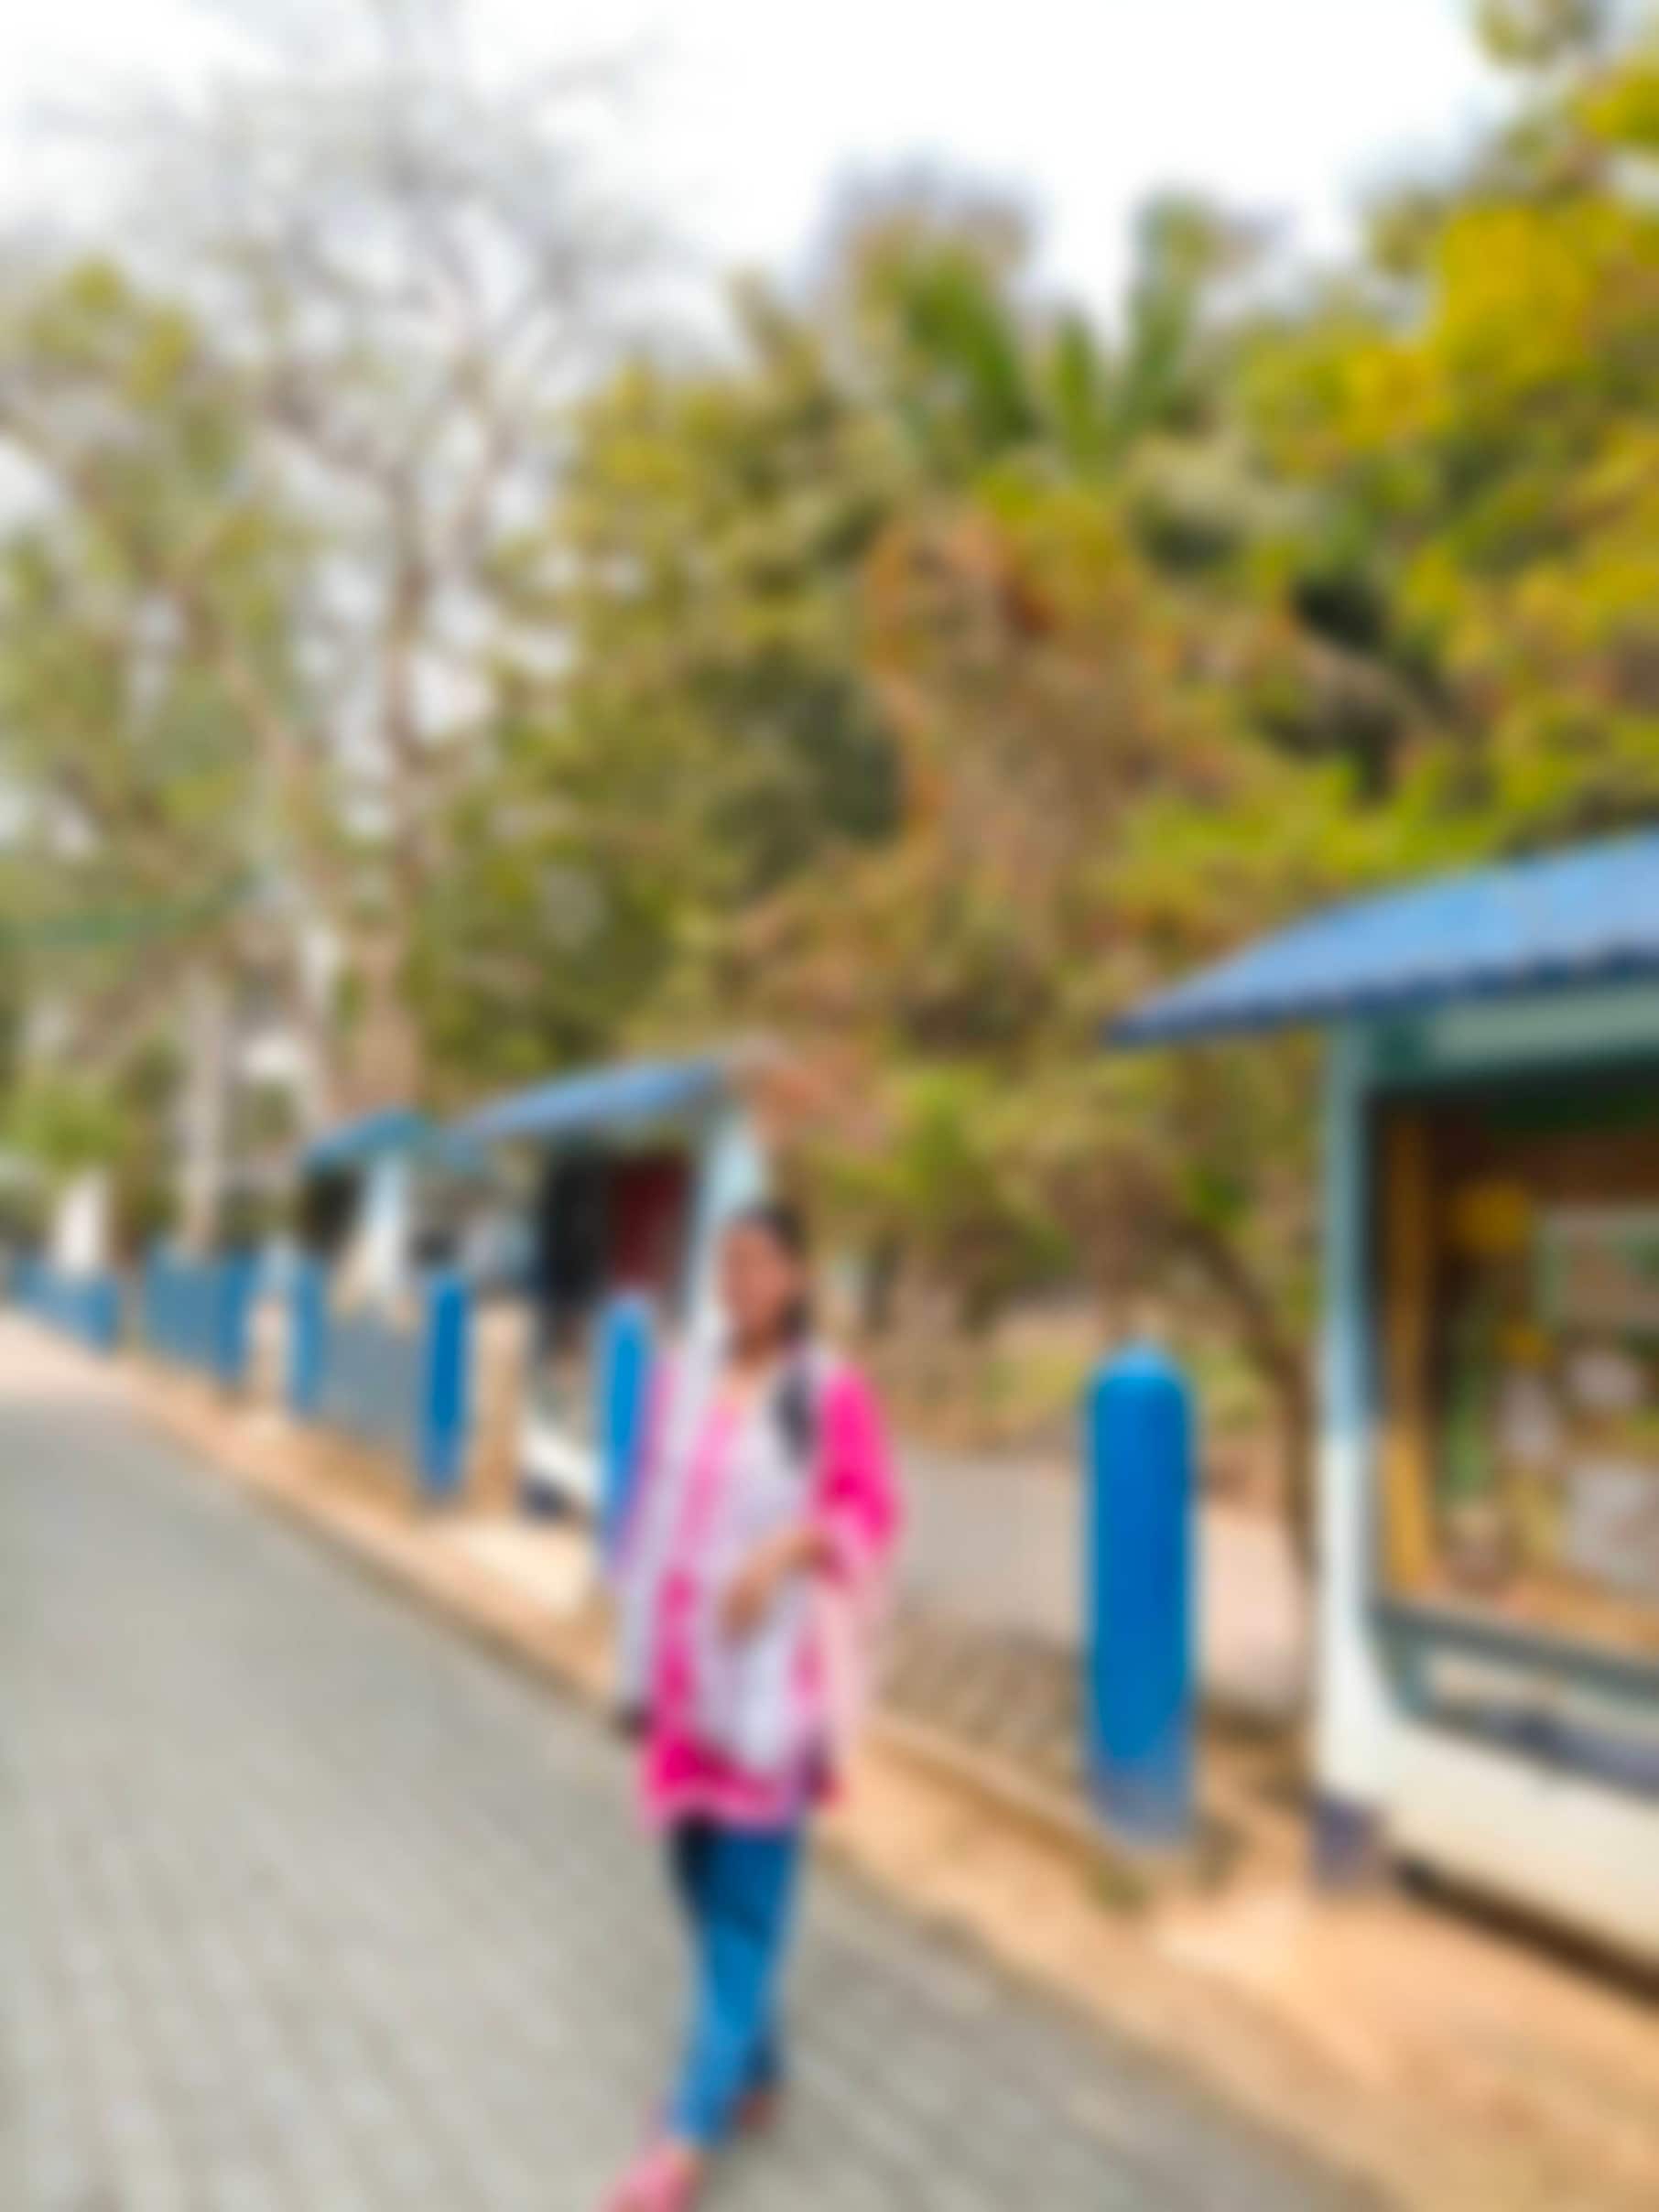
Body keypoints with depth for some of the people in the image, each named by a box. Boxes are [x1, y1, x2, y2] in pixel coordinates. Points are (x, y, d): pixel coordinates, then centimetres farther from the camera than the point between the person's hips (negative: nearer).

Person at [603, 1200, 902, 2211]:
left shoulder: (833, 1390, -9)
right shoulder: (681, 1379, 4)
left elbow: (870, 1507, -8)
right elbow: (653, 1515, 10)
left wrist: (785, 1547, -25)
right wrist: (639, 1660, 11)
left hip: (775, 1673, -5)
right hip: (688, 1670, 5)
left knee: (748, 1900, 0)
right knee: (702, 1879, 14)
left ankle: (693, 2131, 8)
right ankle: (757, 2071, 33)